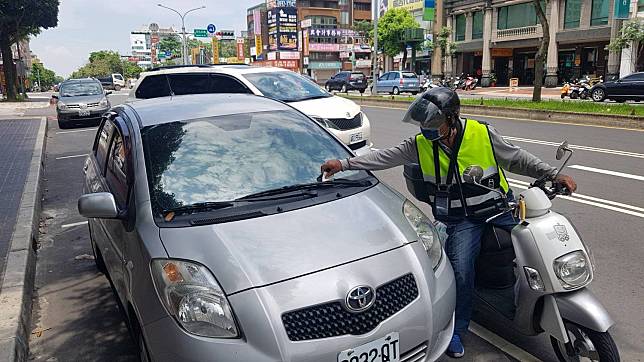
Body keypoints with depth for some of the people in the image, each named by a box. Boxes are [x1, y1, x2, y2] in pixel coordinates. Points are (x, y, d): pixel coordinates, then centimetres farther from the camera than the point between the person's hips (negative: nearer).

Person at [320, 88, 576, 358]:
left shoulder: (484, 133, -8)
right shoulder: (420, 145, -5)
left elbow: (517, 159, 3)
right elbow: (384, 157, -5)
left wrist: (555, 175, -2)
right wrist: (343, 164, -13)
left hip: (500, 206, 1)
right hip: (461, 218, -1)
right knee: (461, 270, -18)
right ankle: (457, 329, 5)